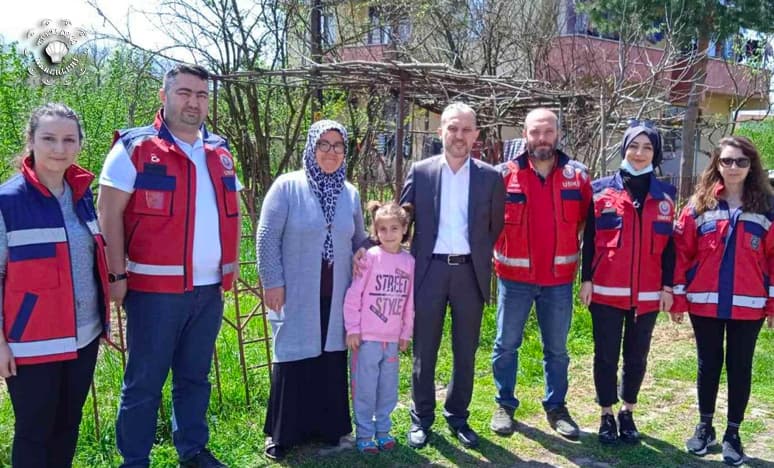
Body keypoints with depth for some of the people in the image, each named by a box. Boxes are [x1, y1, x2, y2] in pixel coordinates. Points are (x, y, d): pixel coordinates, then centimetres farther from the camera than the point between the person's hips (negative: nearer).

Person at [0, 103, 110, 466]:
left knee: (68, 424, 17)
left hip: (83, 336, 5)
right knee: (35, 430, 8)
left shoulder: (82, 196, 5)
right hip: (33, 342, -5)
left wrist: (101, 319, 15)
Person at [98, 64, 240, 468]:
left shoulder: (219, 152, 12)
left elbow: (231, 209, 21)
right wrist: (118, 275, -13)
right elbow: (109, 213, -9)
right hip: (155, 288, -5)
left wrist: (232, 261, 14)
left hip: (209, 289, 6)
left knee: (195, 376, 17)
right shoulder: (135, 147, -6)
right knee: (144, 382, 3)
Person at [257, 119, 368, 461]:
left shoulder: (351, 194, 7)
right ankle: (284, 433, 17)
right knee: (293, 360, 3)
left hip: (335, 297, 4)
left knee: (331, 361, 10)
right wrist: (272, 283, -11)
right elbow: (267, 238, -8)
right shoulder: (287, 186, -7)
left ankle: (328, 426, 25)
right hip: (296, 295, -4)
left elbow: (358, 241, 16)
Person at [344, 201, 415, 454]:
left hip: (392, 338, 4)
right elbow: (353, 295, -9)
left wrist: (406, 333, 11)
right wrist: (352, 329, -10)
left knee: (388, 388, 13)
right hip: (367, 337, -4)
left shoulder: (409, 261, 1)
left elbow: (409, 302, 8)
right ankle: (364, 434, 17)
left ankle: (383, 430, 28)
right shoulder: (370, 257, -10)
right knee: (365, 388, 4)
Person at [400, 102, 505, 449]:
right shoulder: (420, 172, 1)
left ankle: (458, 416, 26)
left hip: (470, 271, 1)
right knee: (424, 350, 7)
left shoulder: (490, 177, 2)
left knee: (466, 351, 10)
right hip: (430, 269, -1)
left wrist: (481, 259, 8)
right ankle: (421, 418, 22)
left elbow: (496, 227, 10)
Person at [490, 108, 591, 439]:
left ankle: (556, 407, 27)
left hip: (559, 278, 1)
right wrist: (497, 251, 3)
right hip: (514, 276, -1)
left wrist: (572, 248, 4)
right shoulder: (505, 175, -5)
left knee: (556, 348, 13)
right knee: (506, 344, 8)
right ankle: (504, 405, 23)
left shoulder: (577, 175, -1)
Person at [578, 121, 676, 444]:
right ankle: (607, 416, 19)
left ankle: (628, 414, 27)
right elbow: (589, 239, 1)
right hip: (606, 291, -2)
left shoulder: (665, 196, 6)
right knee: (606, 355, 5)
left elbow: (669, 245, 8)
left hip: (647, 293, 2)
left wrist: (668, 286, 3)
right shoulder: (601, 190, 1)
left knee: (637, 356, 12)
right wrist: (585, 279, -3)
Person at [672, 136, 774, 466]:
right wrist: (678, 298, -3)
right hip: (704, 303, 0)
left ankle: (733, 433, 22)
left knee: (739, 367, 9)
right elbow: (682, 253, 0)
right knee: (708, 364, 12)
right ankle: (704, 427, 27)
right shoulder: (698, 206, 0)